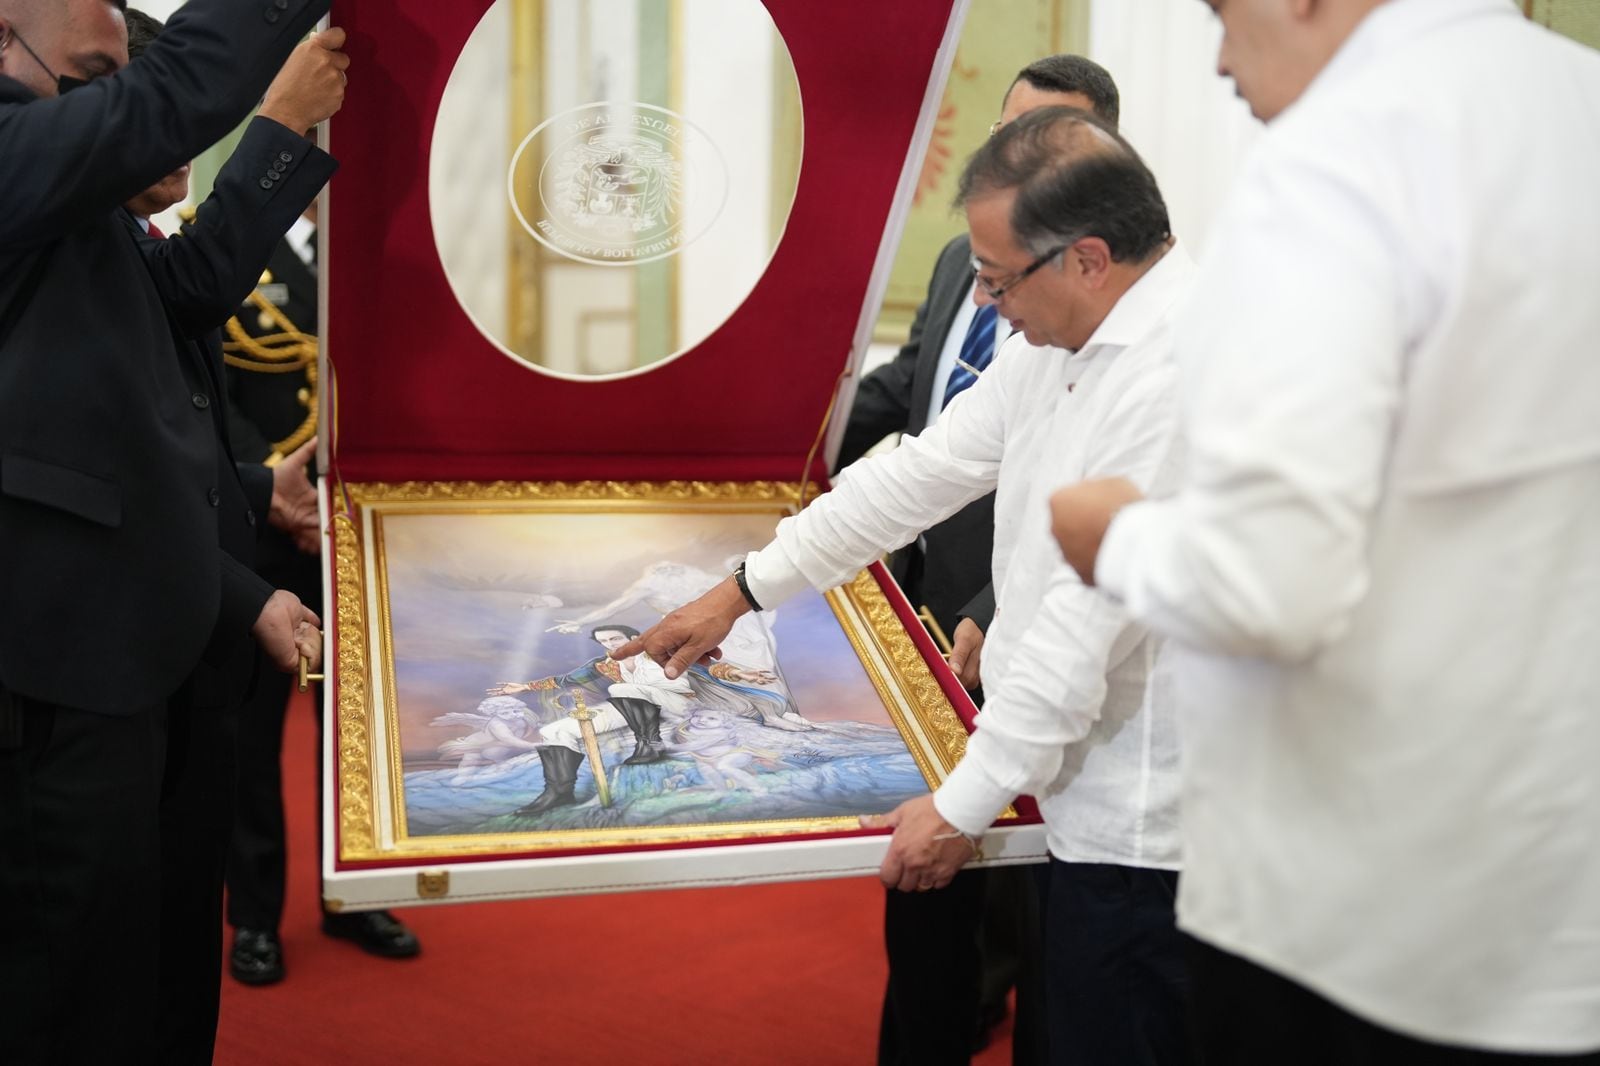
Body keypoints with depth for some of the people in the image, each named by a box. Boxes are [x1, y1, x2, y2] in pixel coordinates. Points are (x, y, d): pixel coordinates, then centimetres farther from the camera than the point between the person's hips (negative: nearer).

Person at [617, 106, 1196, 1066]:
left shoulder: (1179, 374, -25)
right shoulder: (1063, 340, 6)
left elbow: (1094, 620, -24)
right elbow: (927, 469, 12)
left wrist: (968, 803, -15)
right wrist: (743, 591, 15)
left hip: (1137, 828, -9)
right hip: (1081, 790, 9)